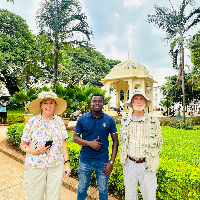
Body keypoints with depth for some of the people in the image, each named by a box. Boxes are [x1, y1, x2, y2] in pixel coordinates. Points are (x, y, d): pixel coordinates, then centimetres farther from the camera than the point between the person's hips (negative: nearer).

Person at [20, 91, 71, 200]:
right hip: (35, 167, -1)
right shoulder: (32, 121, -4)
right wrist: (34, 151, -17)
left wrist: (67, 163, 1)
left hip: (57, 167, 2)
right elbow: (23, 145, 2)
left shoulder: (59, 121, 2)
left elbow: (63, 144, 5)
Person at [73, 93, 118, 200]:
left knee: (103, 190, 16)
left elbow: (115, 141, 0)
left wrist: (111, 162, -5)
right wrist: (90, 143, -17)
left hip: (103, 160, 0)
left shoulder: (109, 120, -4)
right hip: (85, 160, 1)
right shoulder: (82, 118, -4)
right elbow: (75, 137, -1)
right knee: (82, 188, 18)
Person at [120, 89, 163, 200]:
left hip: (147, 165, -1)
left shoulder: (154, 120, -6)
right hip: (129, 164, 2)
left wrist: (152, 159, 7)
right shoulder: (125, 119, 0)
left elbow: (159, 142, 7)